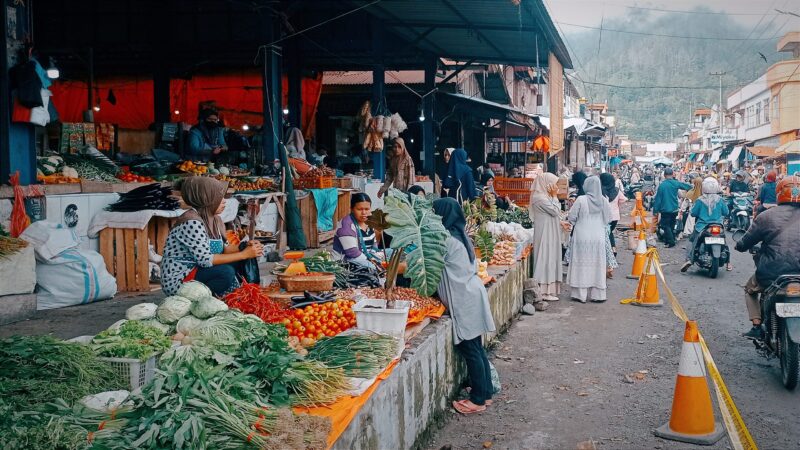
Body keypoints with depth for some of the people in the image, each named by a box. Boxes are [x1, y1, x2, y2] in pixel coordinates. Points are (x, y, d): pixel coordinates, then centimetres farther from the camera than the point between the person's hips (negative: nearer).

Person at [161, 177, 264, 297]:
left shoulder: (214, 219, 4)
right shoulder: (192, 222, -23)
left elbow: (221, 250, 7)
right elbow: (205, 259, -27)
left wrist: (244, 246, -11)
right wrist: (244, 254, -23)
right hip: (178, 280, -9)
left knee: (241, 263, 0)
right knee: (226, 272, -27)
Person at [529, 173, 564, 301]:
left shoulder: (545, 197, 13)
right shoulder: (540, 198, -19)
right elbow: (555, 211, -18)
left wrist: (560, 222, 10)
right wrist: (554, 196, -12)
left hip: (550, 234, 10)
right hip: (545, 234, -10)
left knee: (549, 259, 12)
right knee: (546, 259, -6)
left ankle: (548, 289, 18)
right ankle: (545, 291, -2)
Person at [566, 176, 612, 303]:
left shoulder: (581, 200, -14)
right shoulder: (603, 200, -4)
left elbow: (572, 217, -7)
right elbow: (608, 218, 6)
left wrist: (577, 223, 14)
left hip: (582, 236, -3)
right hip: (598, 237, 3)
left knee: (582, 264, 5)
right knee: (597, 264, 9)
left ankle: (580, 293, 7)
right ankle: (597, 294, 13)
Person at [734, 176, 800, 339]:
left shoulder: (767, 216, -4)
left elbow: (744, 244, 3)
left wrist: (740, 245, 26)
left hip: (771, 273, -2)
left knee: (750, 290, 28)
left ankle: (757, 327, 13)